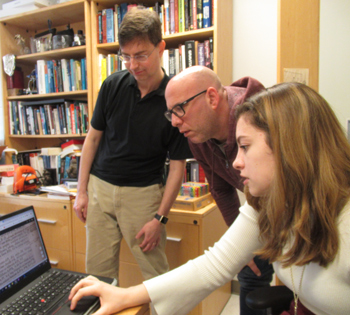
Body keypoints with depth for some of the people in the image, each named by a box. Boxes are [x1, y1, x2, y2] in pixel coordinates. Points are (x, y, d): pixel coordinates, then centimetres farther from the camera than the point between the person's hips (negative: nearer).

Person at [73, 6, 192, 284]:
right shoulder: (113, 85, -3)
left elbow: (177, 165, -9)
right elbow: (94, 137, 6)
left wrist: (160, 218, -12)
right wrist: (82, 190, 4)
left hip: (143, 192, -3)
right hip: (100, 186, 3)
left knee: (156, 272, 6)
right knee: (97, 269, 13)